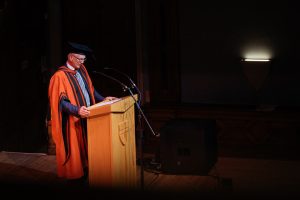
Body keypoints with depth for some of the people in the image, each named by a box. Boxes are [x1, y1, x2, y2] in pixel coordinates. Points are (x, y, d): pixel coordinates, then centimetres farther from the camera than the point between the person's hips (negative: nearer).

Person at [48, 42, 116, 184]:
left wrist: (102, 99, 7)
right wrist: (77, 110, -34)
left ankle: (86, 171, 23)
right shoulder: (60, 76, -17)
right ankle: (75, 175, 13)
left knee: (87, 147, 12)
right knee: (75, 149, 2)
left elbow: (90, 89, 19)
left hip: (86, 115, 7)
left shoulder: (81, 69, 7)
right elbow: (61, 102, -22)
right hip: (73, 120, -7)